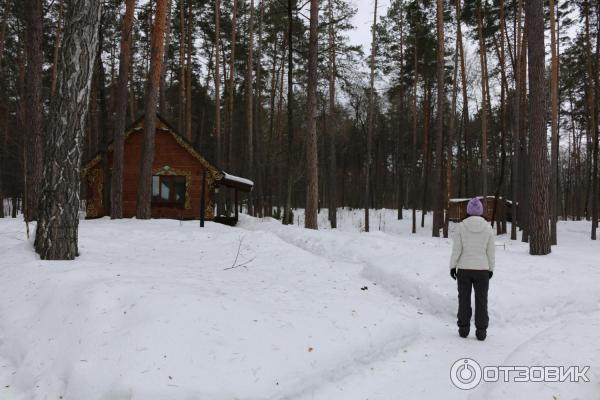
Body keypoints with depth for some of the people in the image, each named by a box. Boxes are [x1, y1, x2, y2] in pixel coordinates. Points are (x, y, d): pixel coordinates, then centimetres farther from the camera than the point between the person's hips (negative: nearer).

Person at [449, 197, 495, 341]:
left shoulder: (461, 226, -8)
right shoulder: (488, 228, -5)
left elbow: (456, 249, -9)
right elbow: (491, 251, -2)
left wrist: (452, 266, 1)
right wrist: (491, 269, 9)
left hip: (464, 269, 0)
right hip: (482, 269, 1)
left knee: (464, 299, 11)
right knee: (481, 301, 9)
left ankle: (463, 329, 15)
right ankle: (481, 331, 11)